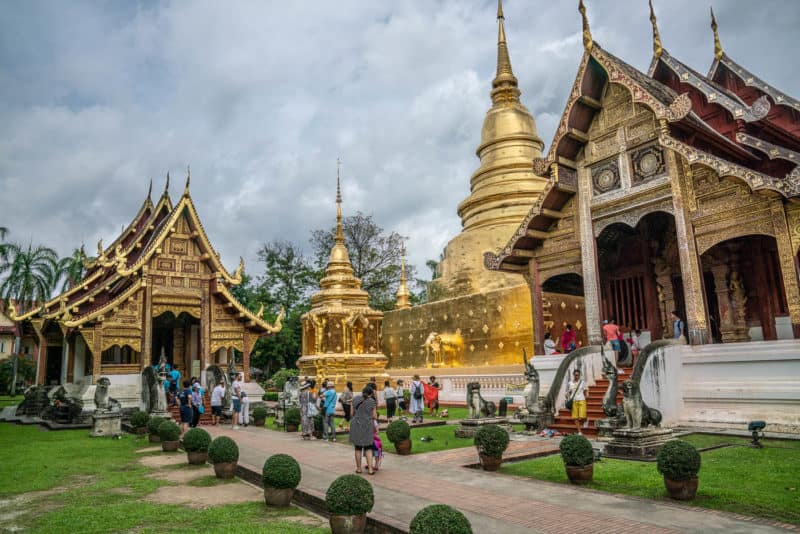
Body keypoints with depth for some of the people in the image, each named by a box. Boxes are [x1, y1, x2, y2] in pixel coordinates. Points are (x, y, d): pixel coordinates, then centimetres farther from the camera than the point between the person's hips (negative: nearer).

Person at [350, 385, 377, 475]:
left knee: (358, 448, 12)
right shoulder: (372, 401, -3)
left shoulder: (355, 399, 3)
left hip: (356, 426, 1)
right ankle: (370, 469, 3)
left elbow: (353, 413, 9)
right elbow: (374, 416, -1)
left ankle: (358, 468, 17)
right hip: (368, 426, -1)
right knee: (368, 448, 8)